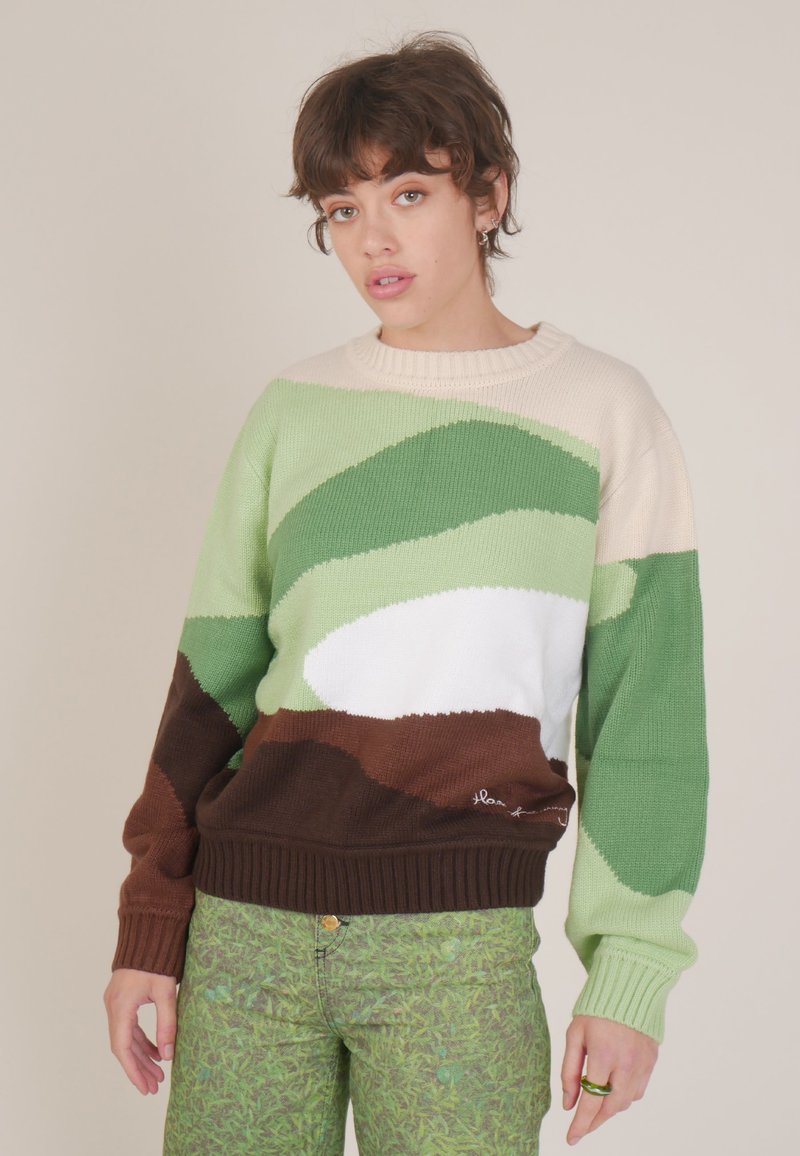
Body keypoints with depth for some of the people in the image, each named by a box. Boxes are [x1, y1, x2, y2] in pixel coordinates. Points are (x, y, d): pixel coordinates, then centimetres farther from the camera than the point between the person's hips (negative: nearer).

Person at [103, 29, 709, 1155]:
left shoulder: (602, 409, 2)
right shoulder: (293, 413, 9)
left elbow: (644, 701, 1)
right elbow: (212, 680, 11)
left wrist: (632, 974, -3)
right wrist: (147, 933, 8)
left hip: (460, 946, -2)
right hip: (245, 929, 2)